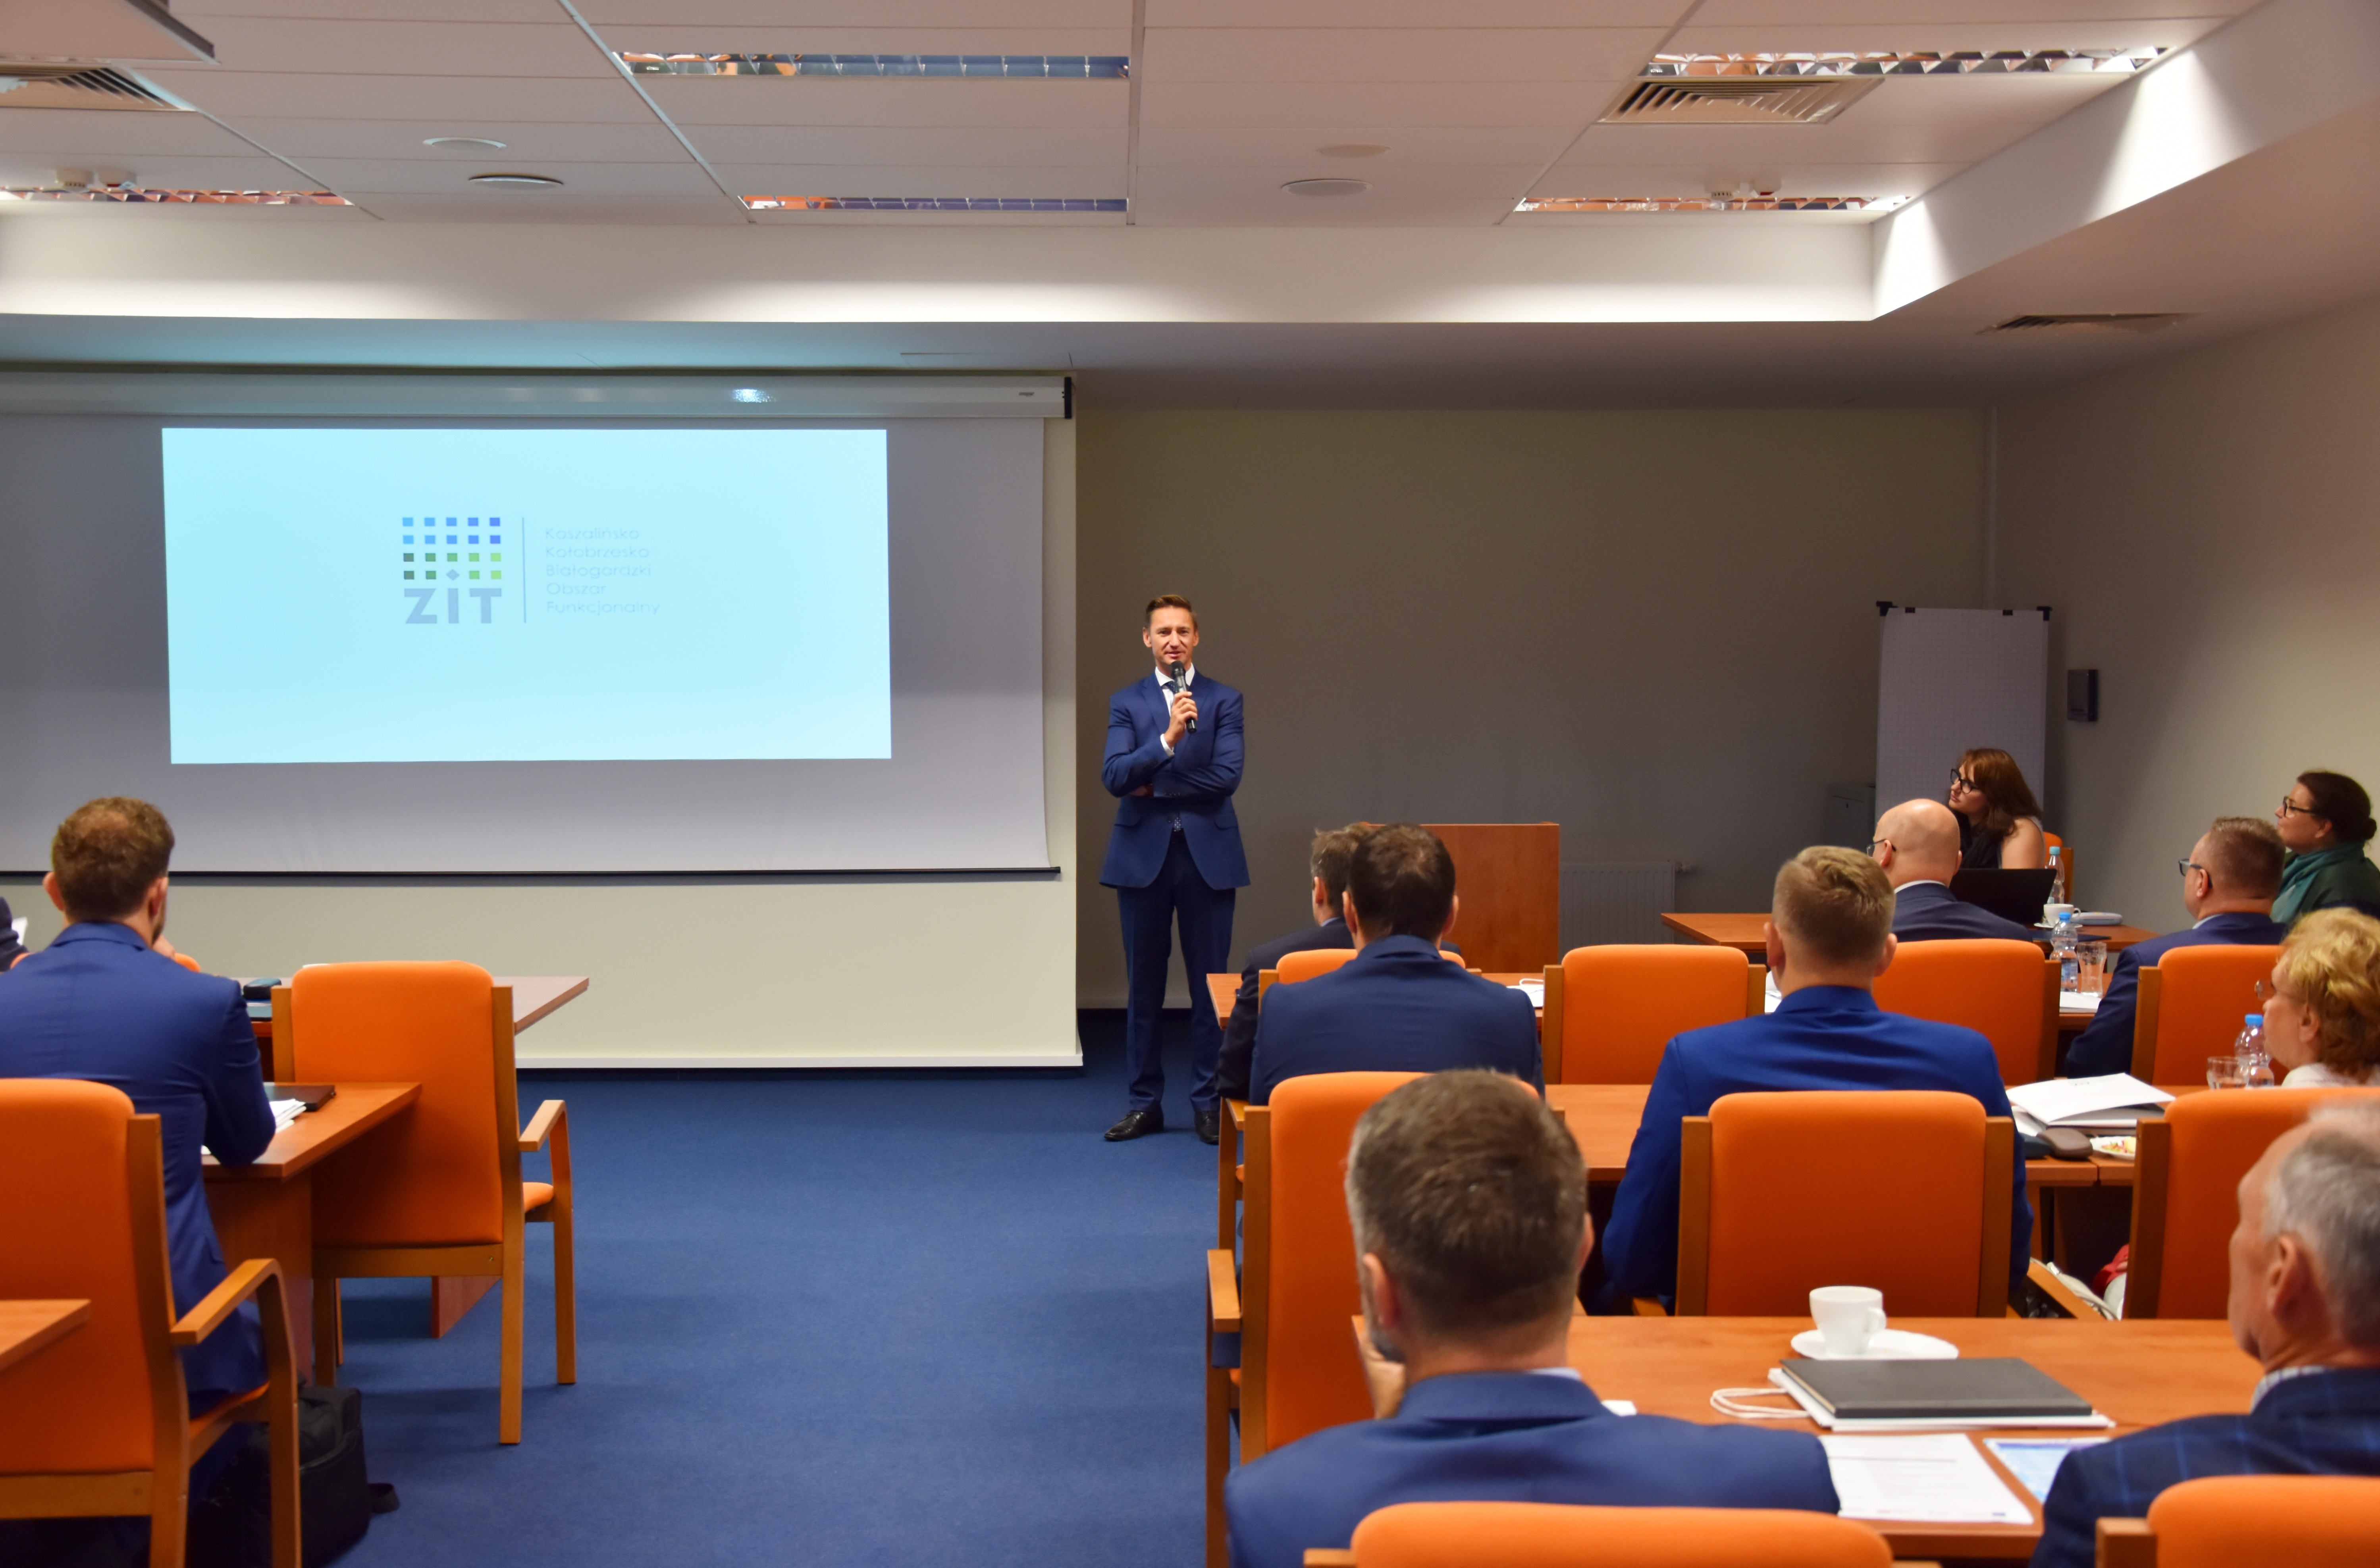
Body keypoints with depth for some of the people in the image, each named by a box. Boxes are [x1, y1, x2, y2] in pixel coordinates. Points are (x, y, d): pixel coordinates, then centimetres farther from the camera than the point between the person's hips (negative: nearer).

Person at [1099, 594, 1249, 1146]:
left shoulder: (1224, 700, 5)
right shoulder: (1126, 703, 7)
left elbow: (1227, 775, -9)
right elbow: (1115, 777, -8)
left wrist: (1154, 785, -7)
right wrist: (1167, 739, -22)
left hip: (1208, 853, -1)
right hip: (1144, 854, 1)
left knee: (1209, 982, 2)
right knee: (1144, 984, 6)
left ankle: (1209, 1101, 11)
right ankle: (1145, 1102, 14)